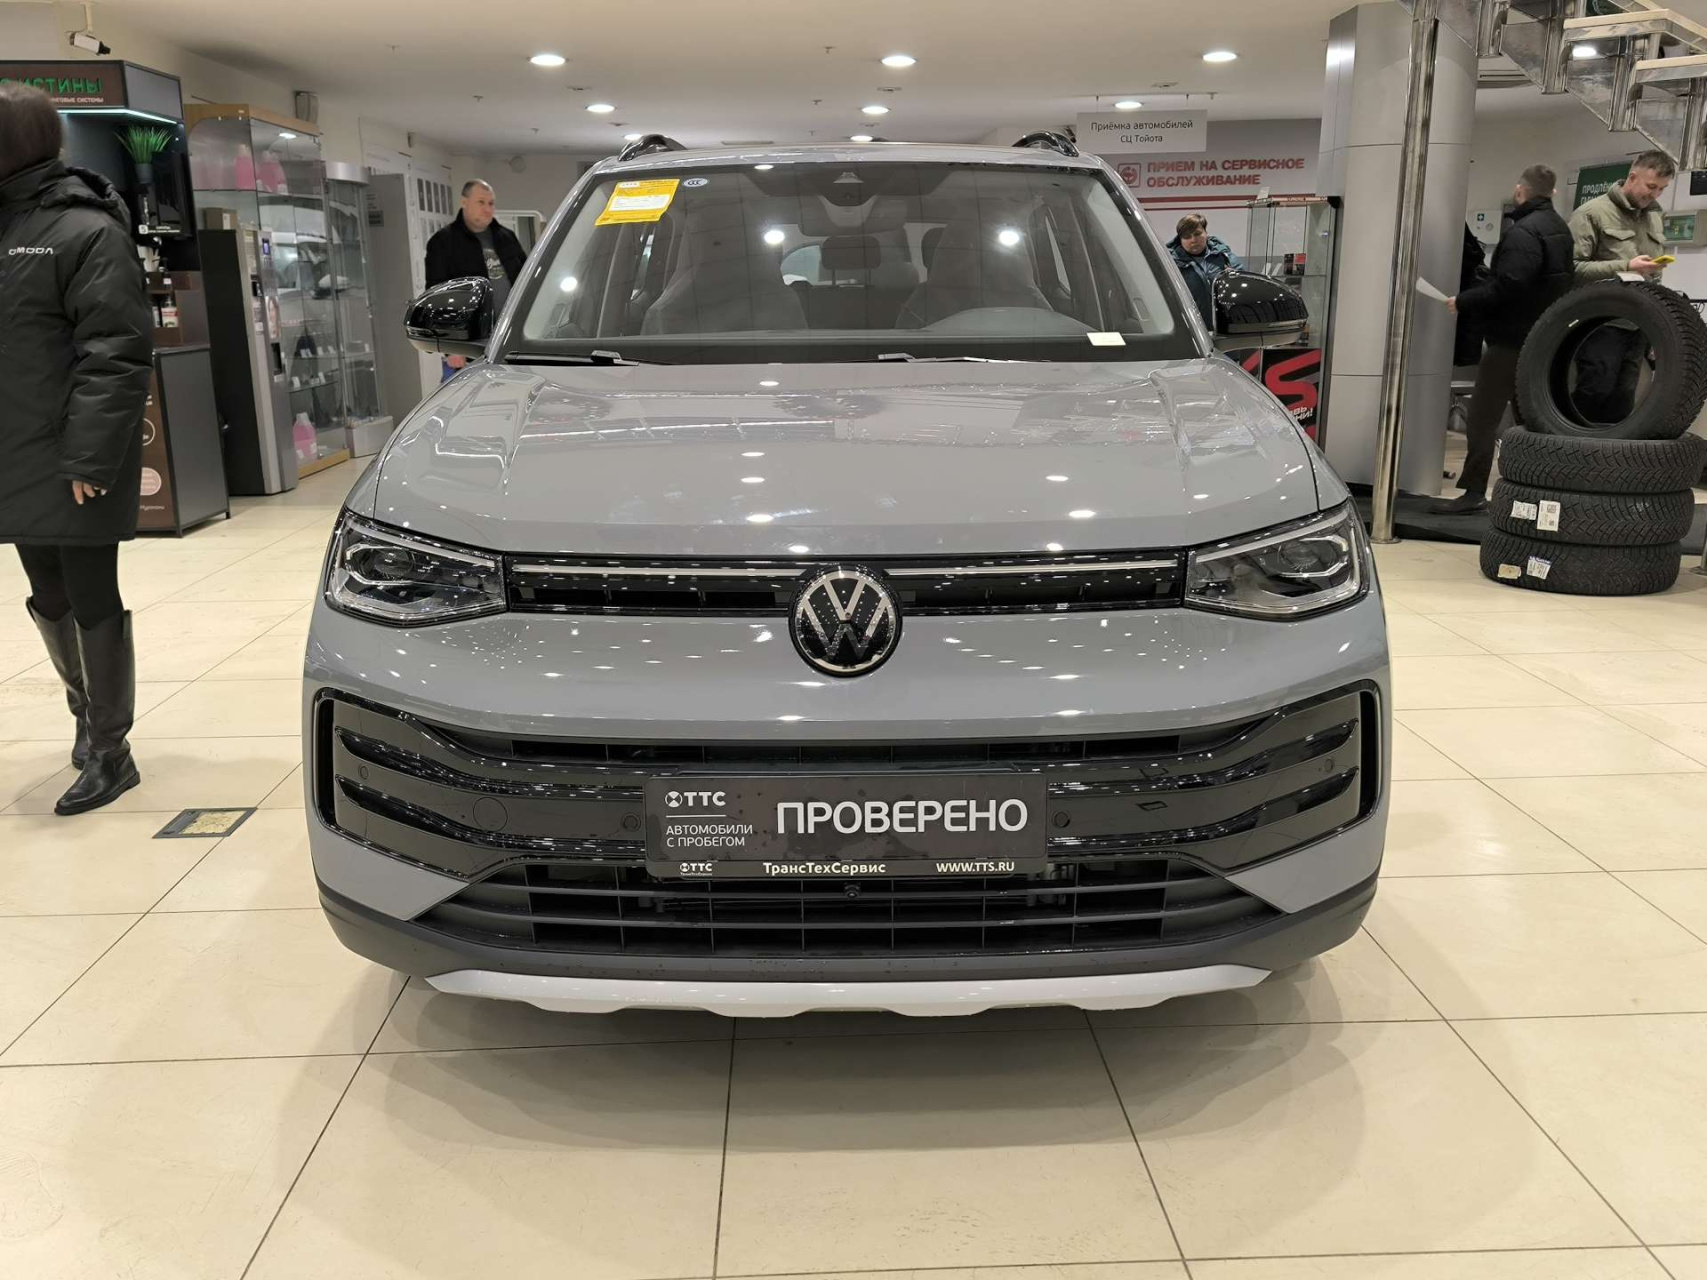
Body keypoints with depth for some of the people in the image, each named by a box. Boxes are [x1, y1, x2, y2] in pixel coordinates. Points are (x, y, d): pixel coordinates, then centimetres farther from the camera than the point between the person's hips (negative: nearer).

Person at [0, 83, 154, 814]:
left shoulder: (86, 230, -11)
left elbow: (115, 354, -17)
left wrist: (89, 459, -20)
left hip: (73, 468, -8)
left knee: (93, 605, 1)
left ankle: (109, 752, 12)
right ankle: (87, 712, 36)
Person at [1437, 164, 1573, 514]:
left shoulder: (1522, 233, -18)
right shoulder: (1559, 229, 14)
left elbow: (1505, 287, -29)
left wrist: (1463, 303, -18)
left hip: (1510, 340, -10)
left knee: (1483, 418, -7)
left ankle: (1474, 491, -7)